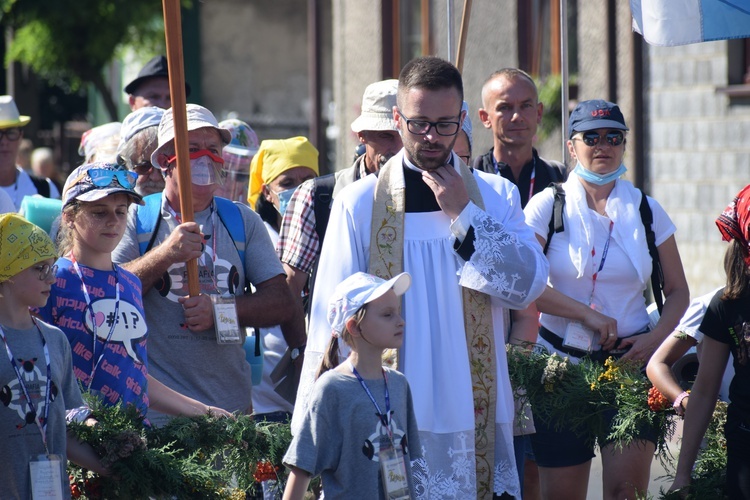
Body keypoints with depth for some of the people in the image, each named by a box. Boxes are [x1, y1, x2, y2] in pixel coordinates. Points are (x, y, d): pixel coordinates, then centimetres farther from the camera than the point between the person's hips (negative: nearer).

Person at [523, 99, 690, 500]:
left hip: (629, 362, 1)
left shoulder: (646, 211, 8)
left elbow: (677, 291, 13)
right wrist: (587, 315, -13)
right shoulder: (548, 205, 1)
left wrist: (655, 338, -5)